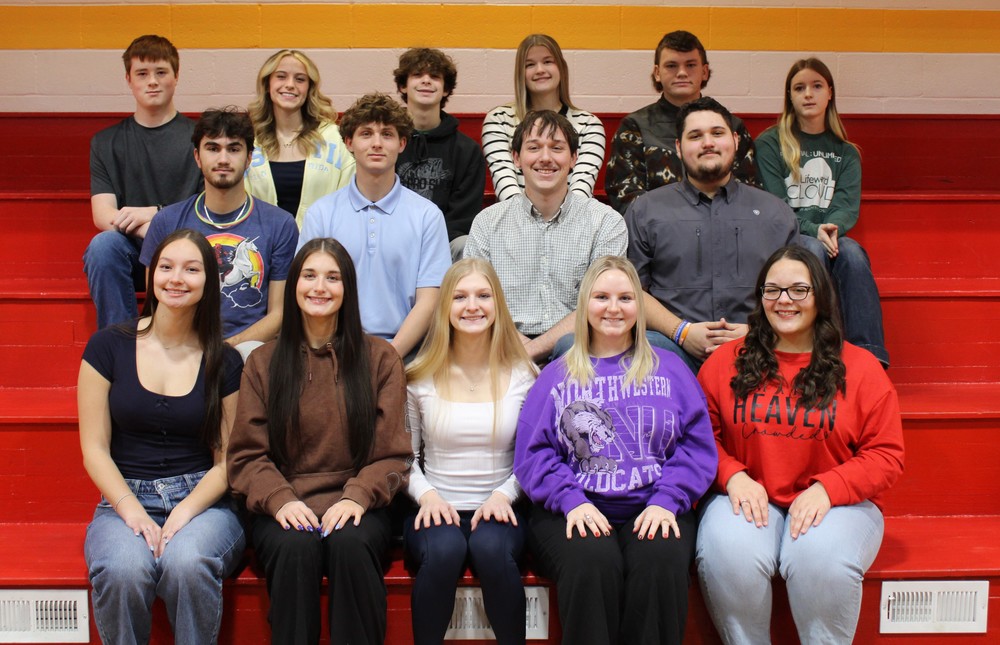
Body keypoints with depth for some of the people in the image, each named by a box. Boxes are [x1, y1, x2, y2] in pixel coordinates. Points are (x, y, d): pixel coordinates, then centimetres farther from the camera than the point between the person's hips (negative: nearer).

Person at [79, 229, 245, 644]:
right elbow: (94, 449, 2)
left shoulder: (224, 363, 7)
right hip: (124, 499, 0)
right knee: (122, 570, -33)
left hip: (203, 502, 0)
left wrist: (185, 512, -14)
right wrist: (133, 512, -13)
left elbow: (227, 461, 4)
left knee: (187, 563, -34)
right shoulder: (109, 347, 4)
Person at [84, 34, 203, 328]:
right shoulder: (106, 142, 12)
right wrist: (151, 233, -20)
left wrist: (154, 213, -13)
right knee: (103, 243, -31)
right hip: (130, 256, 2)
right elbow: (103, 215, -1)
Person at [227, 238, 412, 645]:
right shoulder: (263, 363, 13)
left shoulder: (379, 359, 10)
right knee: (296, 547, -33)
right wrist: (279, 500, -13)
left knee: (350, 545, -34)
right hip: (284, 507, 1)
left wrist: (356, 497, -14)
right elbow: (247, 455, 6)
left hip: (355, 506, 0)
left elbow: (392, 455, 5)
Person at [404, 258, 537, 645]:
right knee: (444, 549, -34)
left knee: (491, 547, -34)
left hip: (497, 510, 0)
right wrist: (426, 494, -11)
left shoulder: (522, 375, 5)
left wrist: (503, 495, -11)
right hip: (437, 510, 0)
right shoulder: (420, 377, 5)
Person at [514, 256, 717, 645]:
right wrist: (571, 500, -10)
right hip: (579, 511, 0)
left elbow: (696, 447, 10)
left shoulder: (669, 370, 19)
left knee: (661, 561, -34)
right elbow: (533, 453, 7)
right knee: (592, 561, -35)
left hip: (652, 511, 1)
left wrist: (666, 501, -7)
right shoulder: (556, 376, 18)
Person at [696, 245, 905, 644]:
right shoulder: (727, 361, 9)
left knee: (820, 561, -33)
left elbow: (886, 455, 2)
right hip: (748, 497, 1)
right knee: (728, 555, -31)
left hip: (839, 503, -1)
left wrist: (827, 488, -13)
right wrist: (732, 476, -11)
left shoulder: (860, 368, 5)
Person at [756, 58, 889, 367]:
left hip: (831, 238, 2)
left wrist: (831, 229, -20)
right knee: (813, 250, -36)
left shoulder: (845, 152, 19)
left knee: (852, 252, -32)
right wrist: (813, 231, -19)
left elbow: (848, 205, 4)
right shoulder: (769, 144, 9)